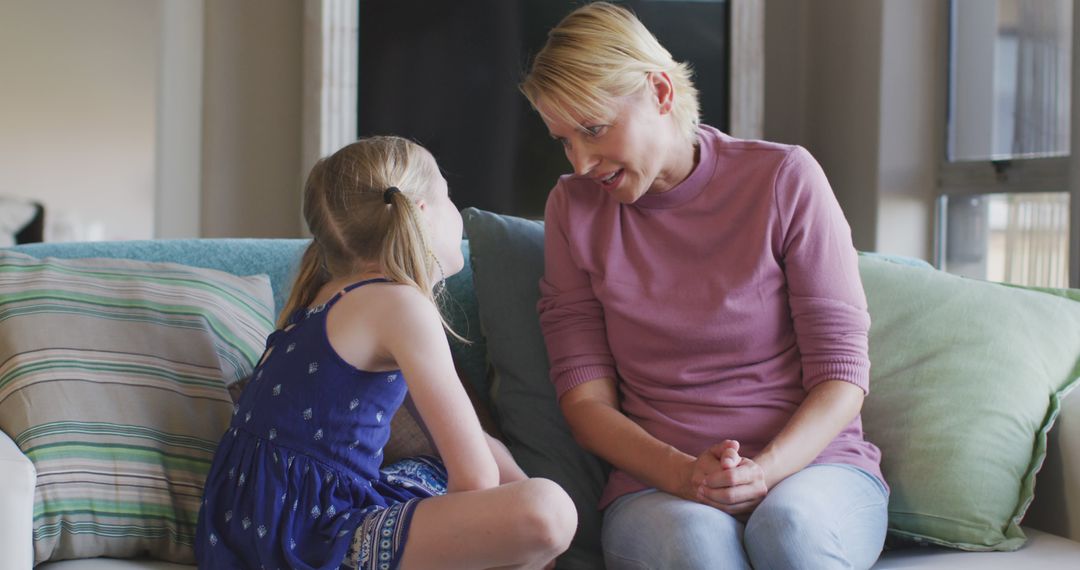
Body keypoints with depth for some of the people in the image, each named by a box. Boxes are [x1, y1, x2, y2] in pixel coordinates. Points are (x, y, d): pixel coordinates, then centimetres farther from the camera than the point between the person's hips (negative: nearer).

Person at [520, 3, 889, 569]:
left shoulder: (784, 178, 0)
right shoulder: (574, 208, 7)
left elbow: (841, 373, -2)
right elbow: (584, 395, 1)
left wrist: (766, 470, -21)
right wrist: (681, 474, -17)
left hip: (810, 463, 0)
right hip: (656, 485, 1)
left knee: (791, 524, -35)